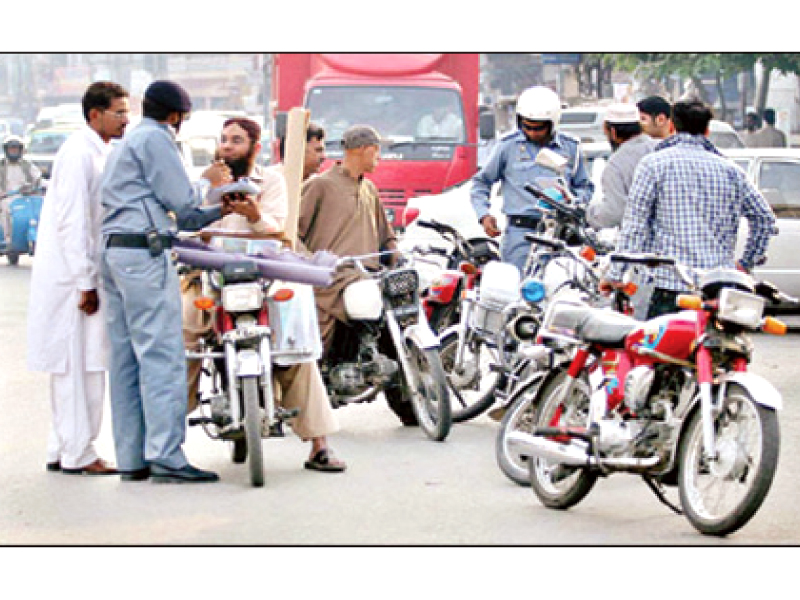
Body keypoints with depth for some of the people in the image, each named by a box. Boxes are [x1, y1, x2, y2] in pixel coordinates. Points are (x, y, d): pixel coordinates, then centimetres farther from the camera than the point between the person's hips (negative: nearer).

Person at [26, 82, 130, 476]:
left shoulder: (98, 153, 15)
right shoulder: (79, 153, -15)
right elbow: (70, 222, -20)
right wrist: (85, 283, -19)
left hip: (81, 276, 10)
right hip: (70, 277, -10)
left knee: (74, 365, 13)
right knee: (77, 365, -6)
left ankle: (62, 451, 19)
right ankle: (77, 454, -1)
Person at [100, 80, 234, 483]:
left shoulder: (128, 145, 26)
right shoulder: (156, 140, -5)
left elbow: (175, 216, 26)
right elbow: (182, 201, -8)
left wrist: (219, 211, 24)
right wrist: (208, 181, 10)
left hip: (115, 253, 10)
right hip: (144, 253, -10)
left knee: (126, 358, 7)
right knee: (162, 355, -12)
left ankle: (132, 458, 7)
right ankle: (165, 454, -16)